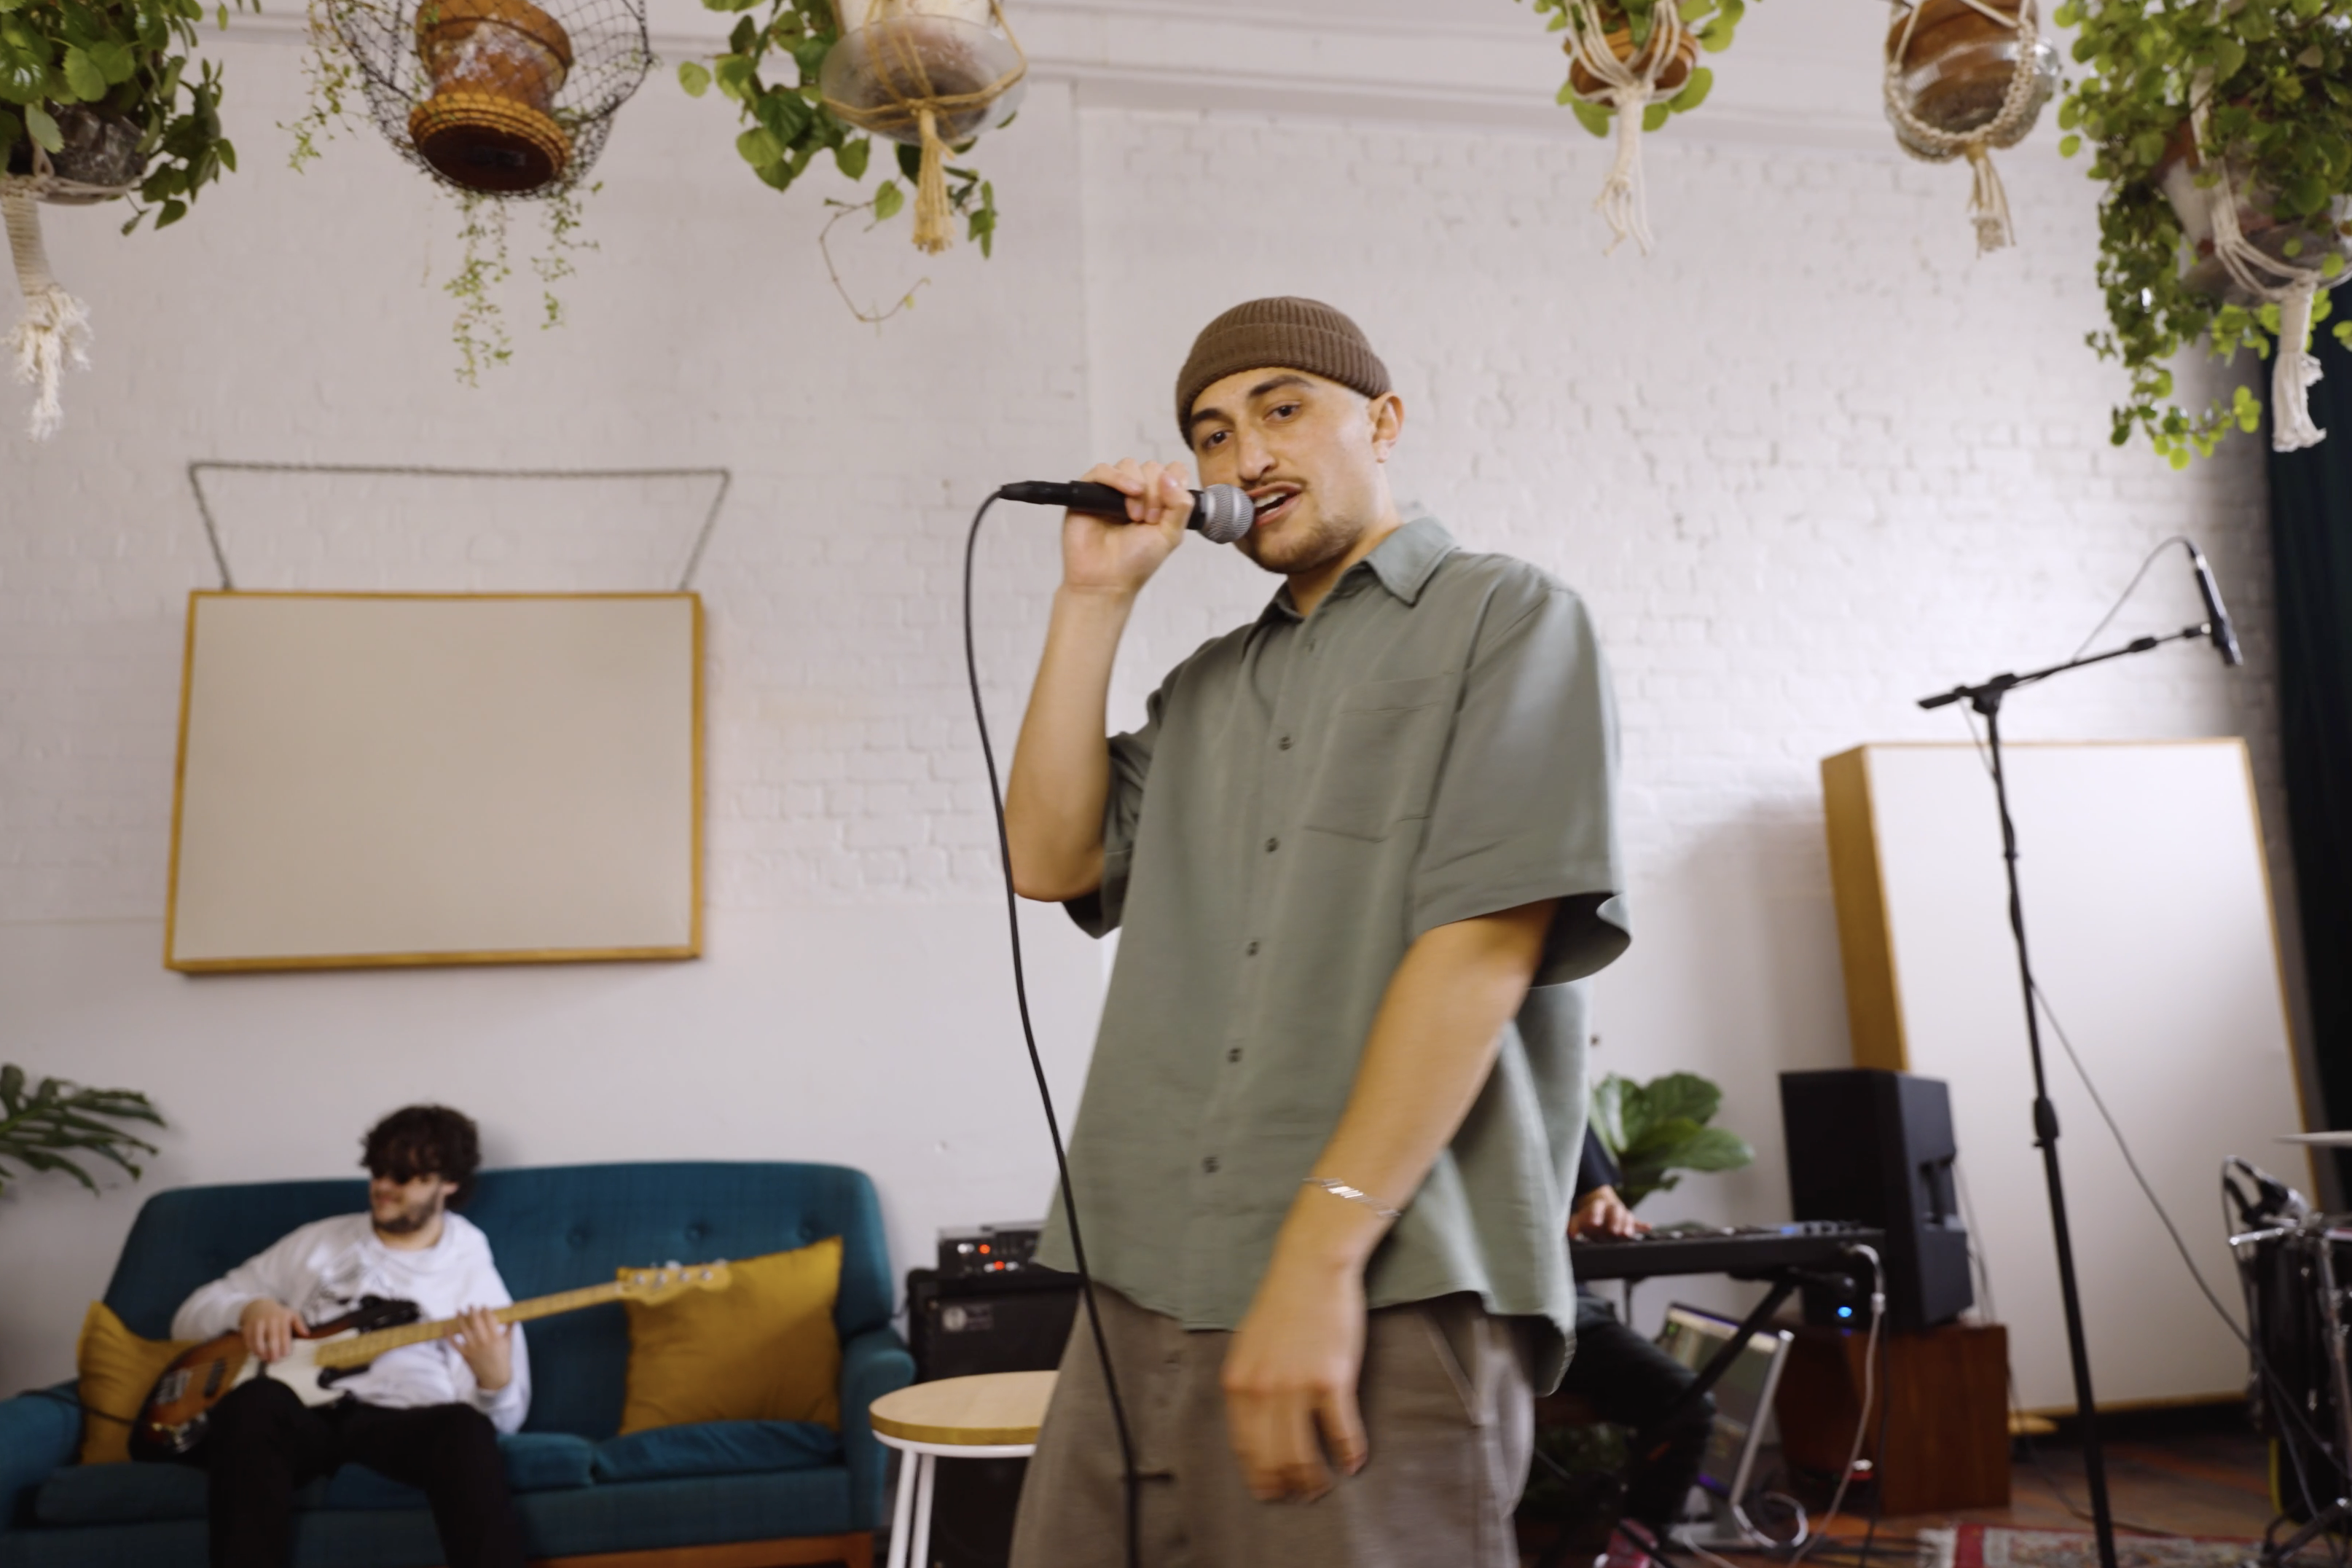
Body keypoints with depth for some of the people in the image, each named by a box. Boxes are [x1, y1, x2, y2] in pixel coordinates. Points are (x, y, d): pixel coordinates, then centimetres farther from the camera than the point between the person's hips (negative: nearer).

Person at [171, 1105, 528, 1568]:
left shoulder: (473, 1274, 16)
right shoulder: (318, 1241, 22)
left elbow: (504, 1419, 10)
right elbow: (191, 1316, 24)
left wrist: (496, 1380, -15)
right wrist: (249, 1309, 0)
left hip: (402, 1421, -1)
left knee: (464, 1429, -37)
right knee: (259, 1402, -35)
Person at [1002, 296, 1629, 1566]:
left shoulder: (1509, 621, 2)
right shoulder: (1205, 688, 22)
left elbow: (1486, 943, -11)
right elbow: (1054, 859, 10)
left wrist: (1321, 1247, -18)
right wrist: (1095, 599, 8)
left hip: (1390, 1290, -5)